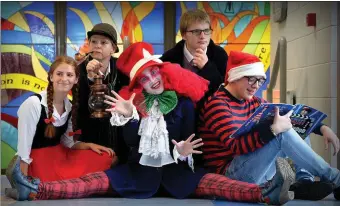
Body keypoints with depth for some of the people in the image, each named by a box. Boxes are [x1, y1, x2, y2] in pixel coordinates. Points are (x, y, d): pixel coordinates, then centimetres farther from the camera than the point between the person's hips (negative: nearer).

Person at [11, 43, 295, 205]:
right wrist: (129, 116, -19)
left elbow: (189, 138, 3)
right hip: (140, 168, 1)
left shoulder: (183, 101, 0)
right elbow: (131, 143, -3)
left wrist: (184, 151, -20)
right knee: (99, 181, -16)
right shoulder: (133, 102, 3)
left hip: (176, 168, -1)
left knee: (206, 182, -26)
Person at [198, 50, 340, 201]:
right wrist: (274, 129, -30)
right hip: (230, 175, -9)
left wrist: (322, 128, -1)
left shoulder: (253, 102, 11)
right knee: (282, 134, -23)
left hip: (254, 172, 9)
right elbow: (235, 146, -24)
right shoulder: (216, 104, -14)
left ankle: (304, 182, -12)